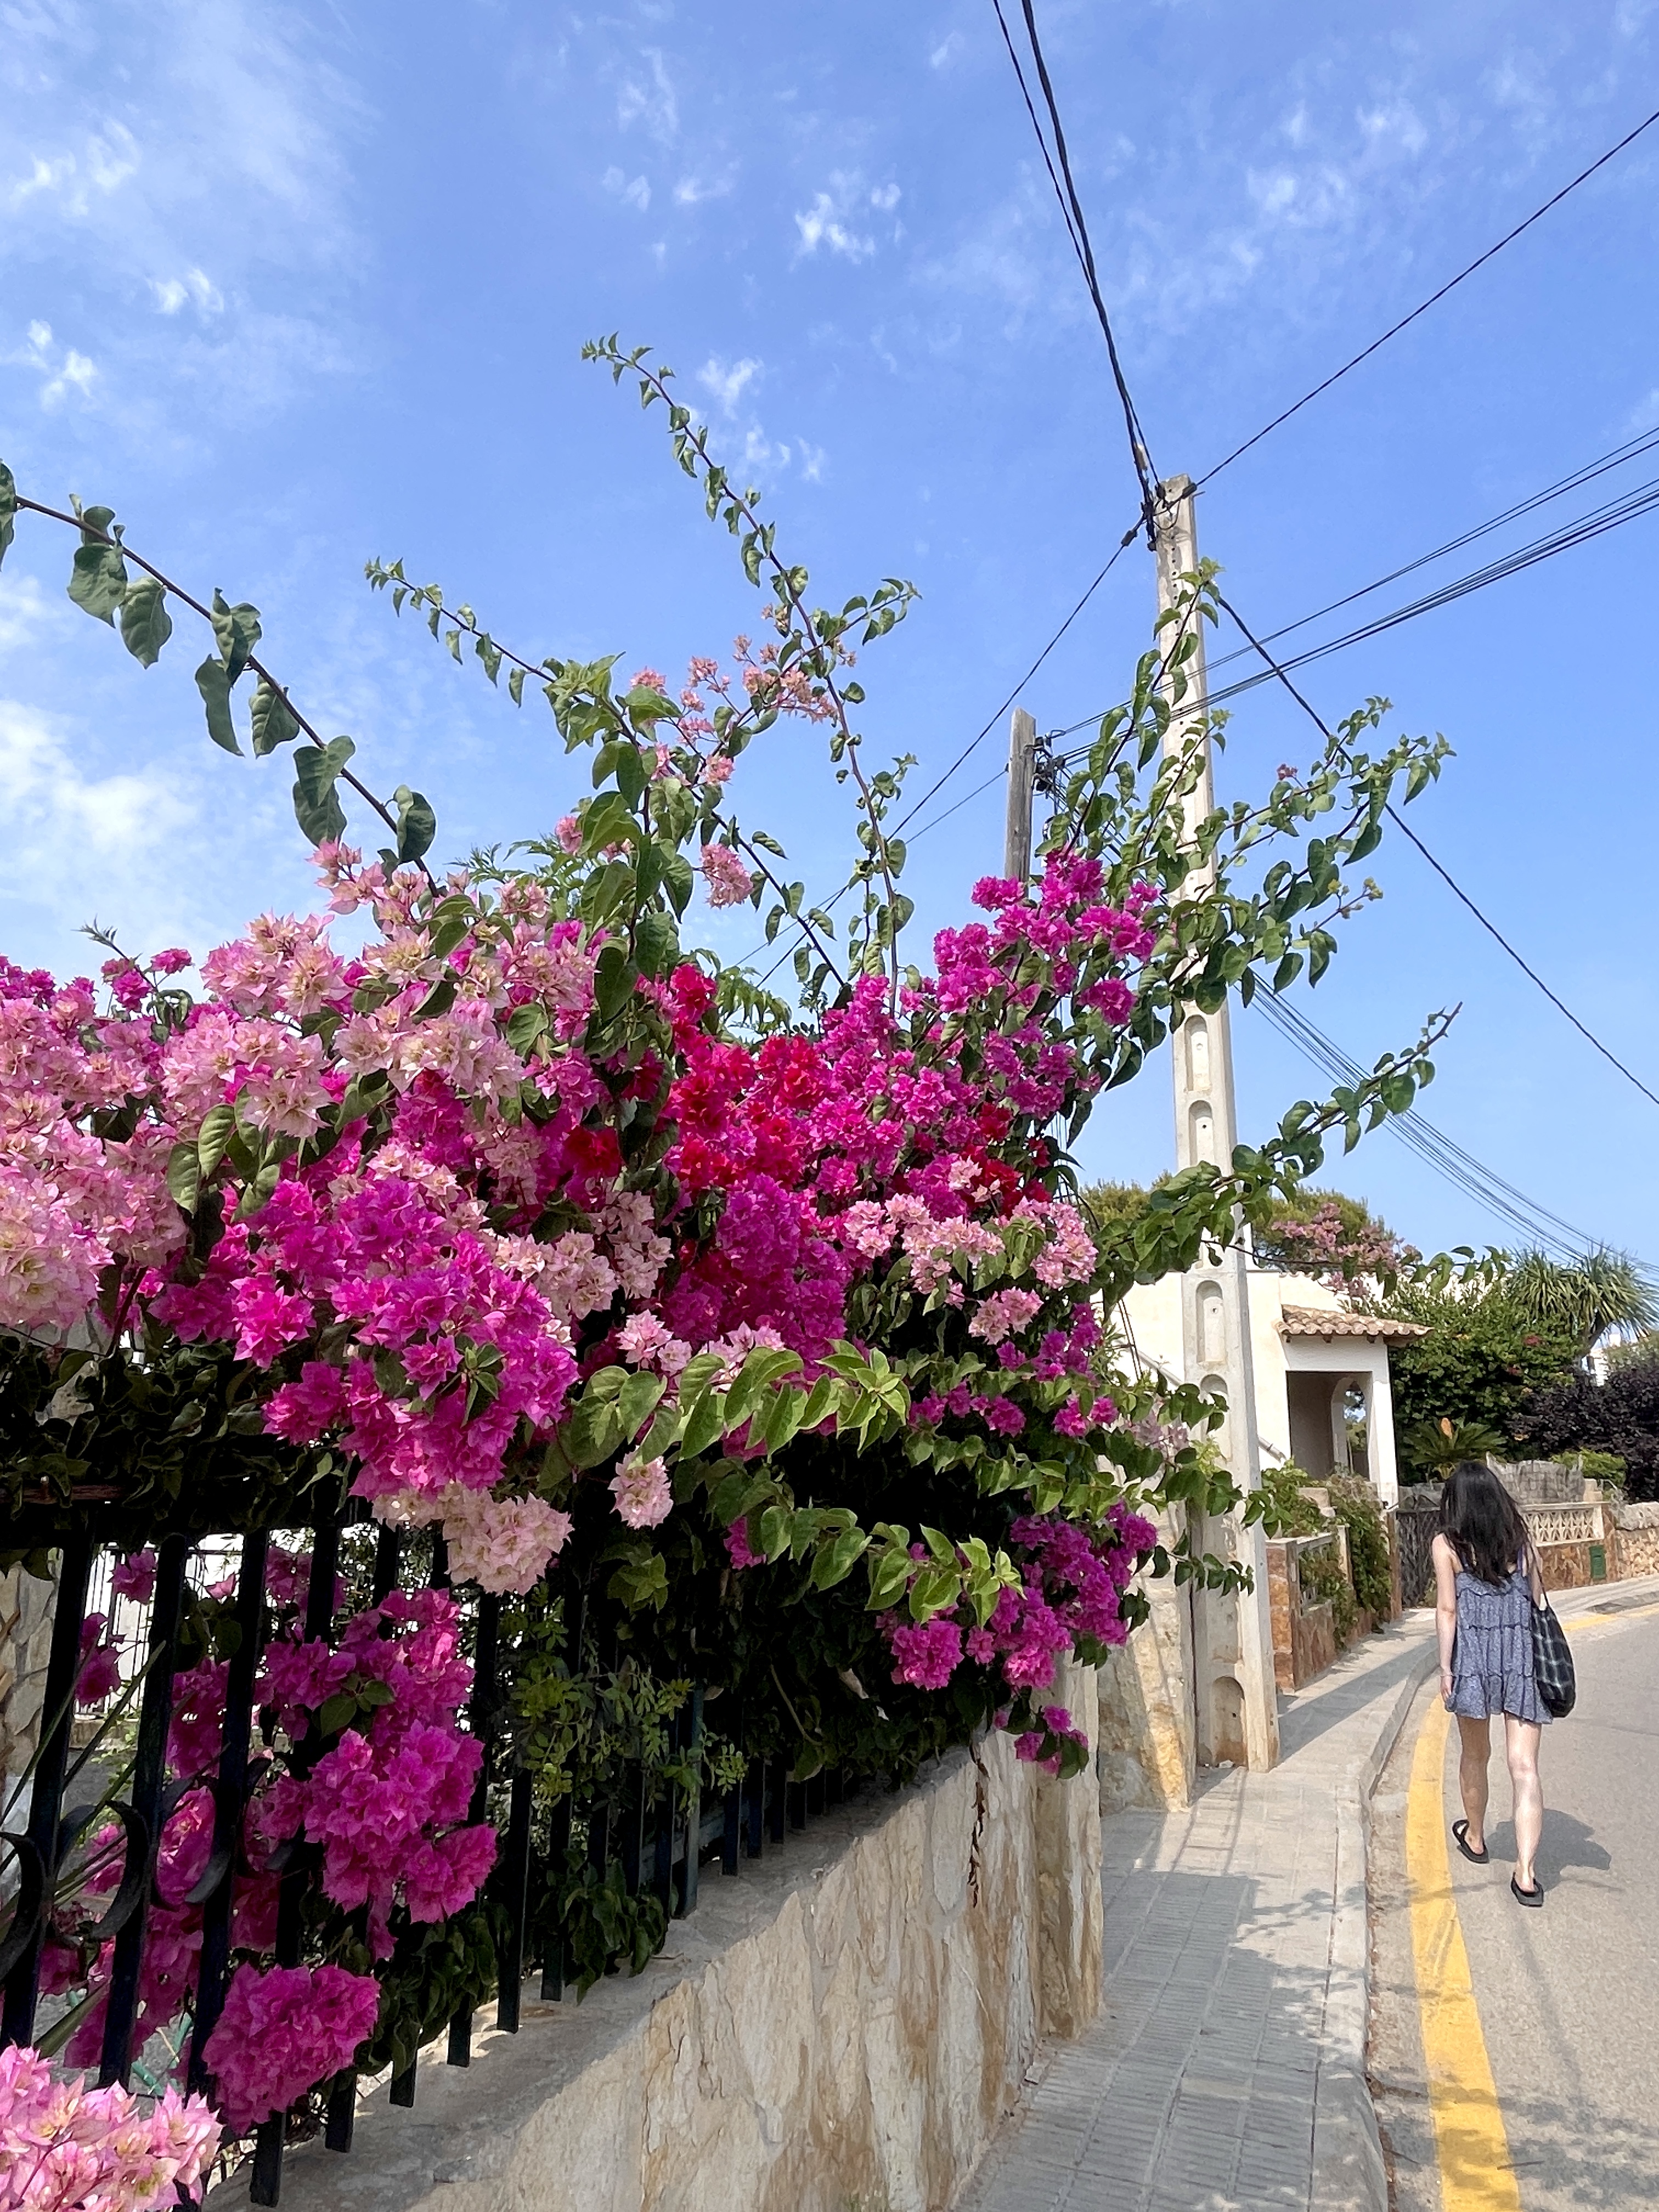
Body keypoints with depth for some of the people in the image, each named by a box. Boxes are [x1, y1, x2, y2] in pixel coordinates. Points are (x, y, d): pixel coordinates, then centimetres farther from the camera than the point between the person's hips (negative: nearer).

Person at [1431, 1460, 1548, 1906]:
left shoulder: (1446, 1545, -2)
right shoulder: (1521, 1541, 5)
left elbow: (1447, 1610, -5)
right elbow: (1538, 1602, 6)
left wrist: (1445, 1668, 0)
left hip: (1475, 1659, -1)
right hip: (1523, 1660, 1)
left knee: (1475, 1756, 19)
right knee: (1524, 1767, 0)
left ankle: (1475, 1837, 39)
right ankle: (1526, 1873, -7)